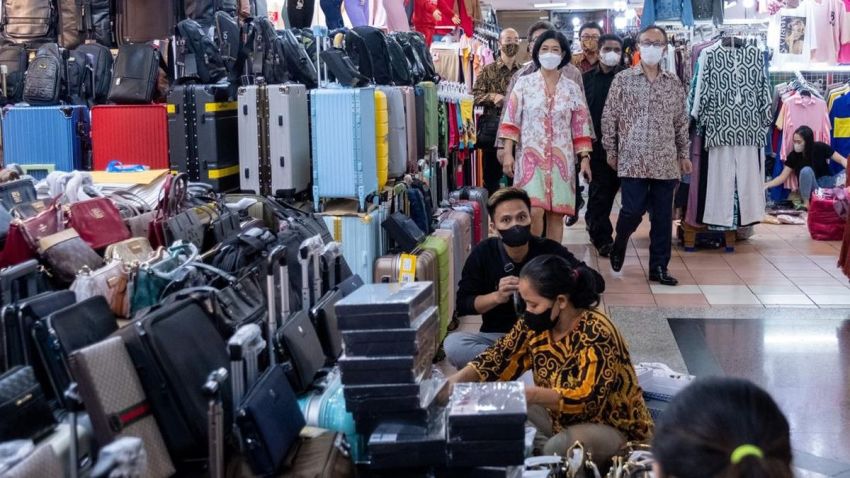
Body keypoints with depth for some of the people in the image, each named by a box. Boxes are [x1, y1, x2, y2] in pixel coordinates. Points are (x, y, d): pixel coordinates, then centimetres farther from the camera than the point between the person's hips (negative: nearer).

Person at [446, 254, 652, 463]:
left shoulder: (596, 334, -27)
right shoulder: (536, 324, -7)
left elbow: (587, 399, -35)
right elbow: (498, 359, -1)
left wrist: (528, 395, -44)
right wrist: (455, 381, -18)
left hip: (612, 429, -7)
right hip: (562, 421, 7)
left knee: (560, 447, -37)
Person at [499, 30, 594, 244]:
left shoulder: (572, 88, 8)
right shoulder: (524, 83, 4)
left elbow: (580, 127, 8)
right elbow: (511, 121, 1)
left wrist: (585, 158, 2)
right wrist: (507, 153, -7)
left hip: (562, 158, 2)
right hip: (531, 156, -2)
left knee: (556, 214, 2)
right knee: (534, 212, -16)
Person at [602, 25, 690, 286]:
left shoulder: (674, 83, 8)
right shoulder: (623, 79, 0)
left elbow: (681, 121, 13)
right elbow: (609, 117, 3)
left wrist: (683, 154, 12)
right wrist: (610, 150, 2)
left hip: (666, 162, 3)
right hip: (633, 159, -3)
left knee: (663, 216, 4)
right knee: (633, 210, -7)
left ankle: (659, 267, 13)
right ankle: (619, 243, 24)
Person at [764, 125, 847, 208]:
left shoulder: (820, 148, -10)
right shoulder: (793, 155, -7)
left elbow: (842, 160, -9)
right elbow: (782, 177, -6)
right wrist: (767, 185, -23)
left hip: (827, 182, 0)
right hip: (811, 189, 0)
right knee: (806, 170, -33)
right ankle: (806, 203, -26)